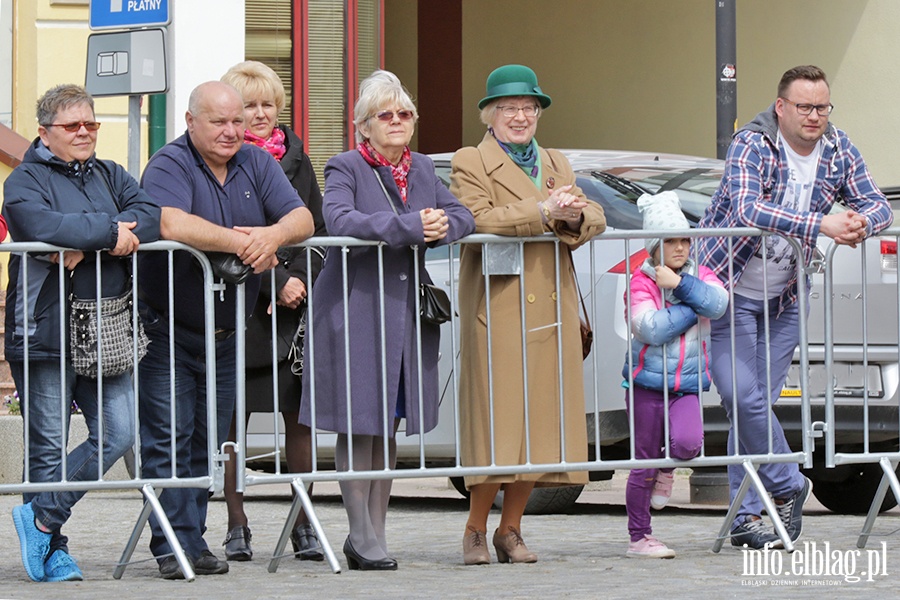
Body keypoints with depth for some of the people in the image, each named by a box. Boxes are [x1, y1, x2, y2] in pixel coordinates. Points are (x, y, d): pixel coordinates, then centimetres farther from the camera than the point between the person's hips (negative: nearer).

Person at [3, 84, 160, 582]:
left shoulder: (110, 176, 17)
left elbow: (152, 214, -2)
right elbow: (41, 226, -22)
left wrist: (86, 245, -15)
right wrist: (109, 231, -14)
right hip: (46, 331, -5)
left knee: (117, 434, -2)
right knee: (48, 446, -1)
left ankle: (40, 518, 8)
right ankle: (52, 552, 8)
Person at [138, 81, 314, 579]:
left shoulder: (257, 164, 6)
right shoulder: (169, 166, -12)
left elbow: (302, 219, -4)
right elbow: (172, 224, -31)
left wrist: (273, 235, -27)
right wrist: (241, 243, -29)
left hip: (225, 332, 6)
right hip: (168, 328, -6)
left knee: (208, 440, 8)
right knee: (168, 439, -7)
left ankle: (195, 542, 13)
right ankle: (173, 545, -6)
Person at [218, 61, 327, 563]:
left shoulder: (295, 158, 14)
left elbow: (317, 230, 12)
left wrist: (301, 280, -4)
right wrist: (277, 282, -13)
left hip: (295, 302, 3)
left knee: (300, 413, 1)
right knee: (233, 415, 0)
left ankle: (304, 524, 7)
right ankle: (237, 526, 5)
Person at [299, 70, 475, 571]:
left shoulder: (423, 169, 14)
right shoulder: (345, 169, -5)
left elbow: (462, 215, 12)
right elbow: (339, 220, -22)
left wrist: (441, 228, -11)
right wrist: (410, 226, -27)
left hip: (408, 310, 6)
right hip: (357, 309, -6)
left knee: (389, 429, 9)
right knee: (360, 427, -5)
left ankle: (371, 533, 15)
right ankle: (366, 541, -2)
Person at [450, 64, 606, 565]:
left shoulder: (558, 164, 21)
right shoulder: (470, 163, 3)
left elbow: (595, 219, 10)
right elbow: (479, 220, -14)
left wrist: (575, 215, -13)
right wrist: (544, 212, -19)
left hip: (553, 312, 6)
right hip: (498, 311, -5)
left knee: (542, 419, 3)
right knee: (500, 420, -9)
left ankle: (511, 529, 12)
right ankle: (476, 531, 2)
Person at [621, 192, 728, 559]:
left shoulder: (700, 277, 9)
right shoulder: (641, 282, -5)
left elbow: (718, 304, -12)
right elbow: (651, 328, -19)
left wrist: (681, 284, -17)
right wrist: (693, 308, -11)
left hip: (687, 384, 3)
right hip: (647, 382, -2)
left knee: (686, 442, -25)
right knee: (644, 462, 1)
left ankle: (668, 468, 12)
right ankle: (639, 538, 12)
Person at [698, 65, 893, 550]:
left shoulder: (839, 151, -1)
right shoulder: (752, 145, -18)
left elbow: (878, 205, 1)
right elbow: (747, 210, -33)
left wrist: (862, 222, -25)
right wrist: (821, 225, -41)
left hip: (783, 299, 5)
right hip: (728, 291, -5)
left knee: (760, 402, 4)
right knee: (743, 399, -14)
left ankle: (745, 517, 7)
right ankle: (788, 487, 4)